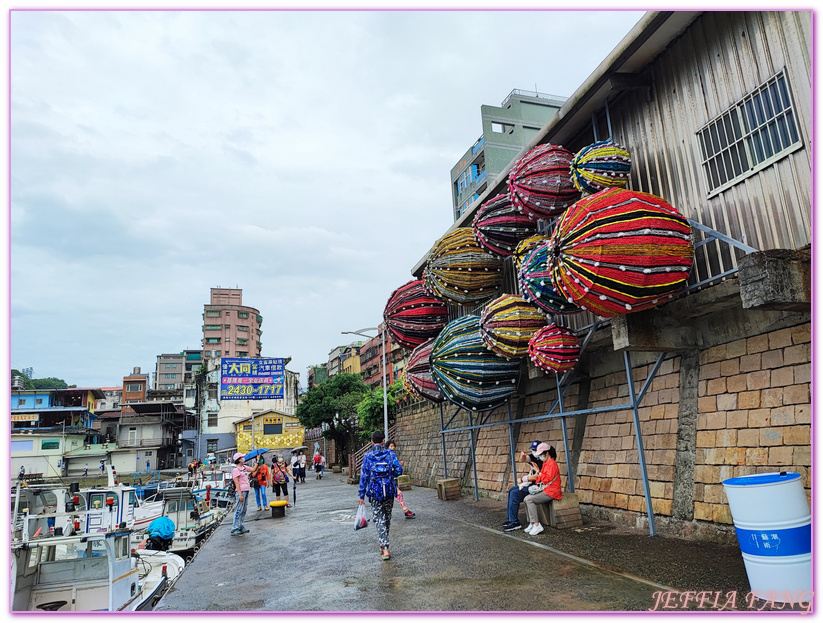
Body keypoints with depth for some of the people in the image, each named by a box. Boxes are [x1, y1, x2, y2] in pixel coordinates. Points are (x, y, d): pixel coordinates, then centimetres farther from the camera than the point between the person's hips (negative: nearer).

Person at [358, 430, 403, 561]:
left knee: (378, 519, 2)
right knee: (387, 518, 19)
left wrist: (361, 495, 0)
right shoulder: (390, 453, -1)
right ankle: (384, 544, 34)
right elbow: (398, 470, -7)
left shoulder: (367, 456, -4)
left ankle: (385, 548, -8)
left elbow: (364, 476, -5)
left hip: (375, 492, -2)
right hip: (389, 491, 2)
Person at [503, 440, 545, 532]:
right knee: (511, 490, 10)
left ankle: (514, 522, -13)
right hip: (529, 484, 10)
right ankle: (510, 518, 12)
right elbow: (523, 459, 0)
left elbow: (536, 477, -24)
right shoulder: (534, 457, 9)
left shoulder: (543, 462, -19)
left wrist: (523, 479, -12)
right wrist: (523, 455, -25)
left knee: (515, 494, -18)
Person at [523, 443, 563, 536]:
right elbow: (541, 477, 22)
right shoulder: (545, 463, 14)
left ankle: (537, 525, -20)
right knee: (526, 499, -4)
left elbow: (548, 479, -22)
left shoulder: (552, 464, -15)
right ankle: (532, 524, -2)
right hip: (544, 490, 9)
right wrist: (536, 484, 6)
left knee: (529, 499, -21)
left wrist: (538, 472, -16)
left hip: (551, 492, -9)